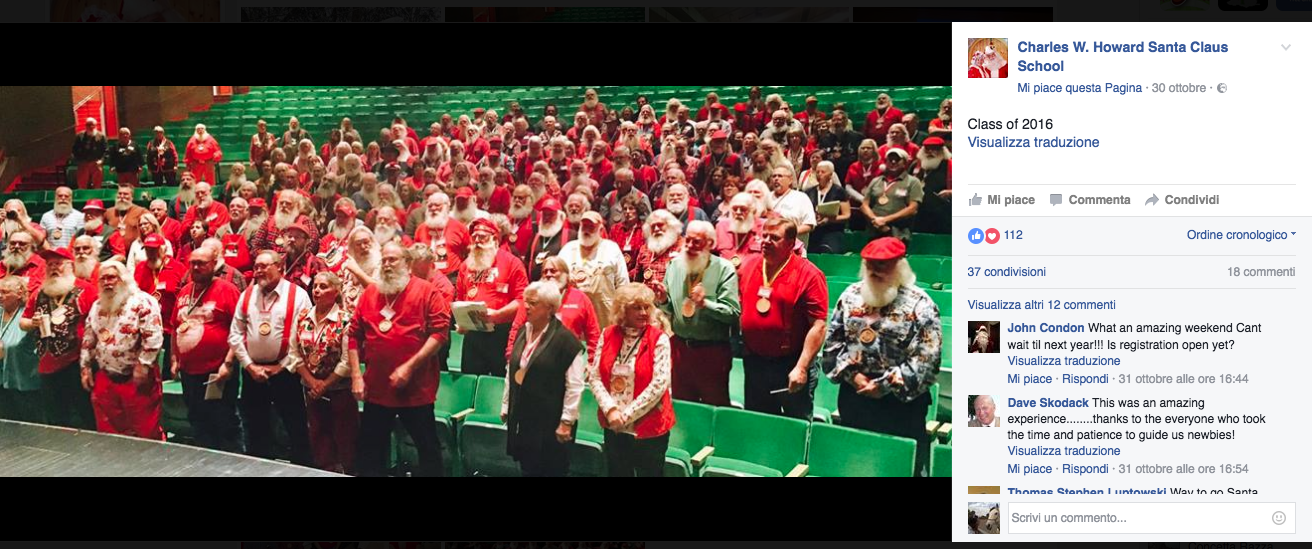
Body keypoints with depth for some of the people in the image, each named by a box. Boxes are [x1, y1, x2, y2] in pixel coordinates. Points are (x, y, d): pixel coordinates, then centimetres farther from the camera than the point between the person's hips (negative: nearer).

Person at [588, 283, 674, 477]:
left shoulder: (659, 339, -8)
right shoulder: (608, 335, 2)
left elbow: (659, 383, -15)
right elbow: (594, 376, 0)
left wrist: (627, 415, -14)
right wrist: (610, 410, -14)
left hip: (649, 429, -3)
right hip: (613, 427, 4)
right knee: (617, 472, 15)